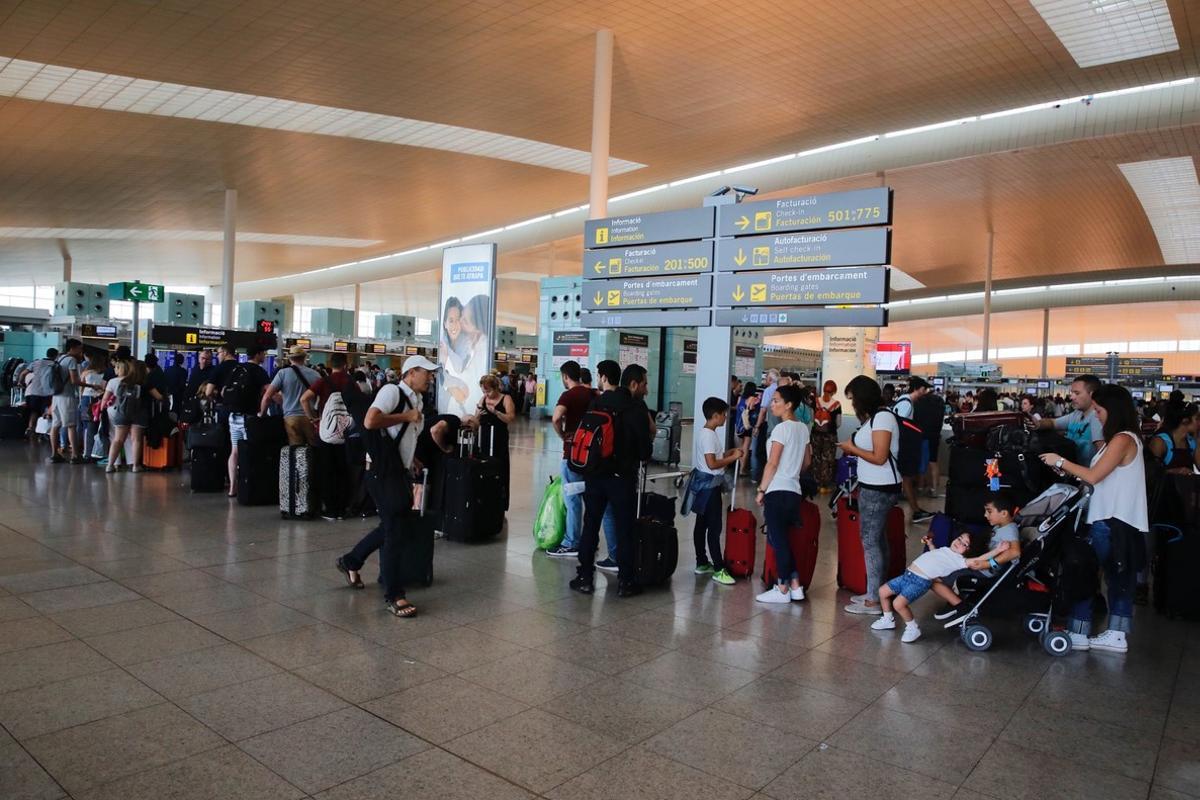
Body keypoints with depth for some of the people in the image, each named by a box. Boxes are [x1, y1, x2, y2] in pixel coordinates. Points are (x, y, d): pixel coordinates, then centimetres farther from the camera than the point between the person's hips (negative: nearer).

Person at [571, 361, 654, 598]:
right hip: (622, 477, -4)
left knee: (590, 525, 11)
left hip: (595, 474, 4)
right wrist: (649, 434, 9)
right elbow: (644, 452, -11)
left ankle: (584, 577, 16)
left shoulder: (596, 403, 3)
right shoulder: (638, 409, -11)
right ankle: (625, 582, 12)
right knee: (624, 530, 6)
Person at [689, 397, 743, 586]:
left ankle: (702, 563, 22)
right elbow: (712, 464, -24)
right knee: (715, 528, -8)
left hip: (704, 484, 11)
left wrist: (727, 453, 10)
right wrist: (733, 457, -16)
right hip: (709, 485, -11)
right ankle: (718, 569, -6)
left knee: (702, 524, 14)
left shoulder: (704, 433, 12)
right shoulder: (709, 435, -19)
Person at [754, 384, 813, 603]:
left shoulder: (781, 428, -13)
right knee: (782, 538, 15)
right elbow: (806, 462, 17)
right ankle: (795, 585, 17)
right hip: (794, 491, 8)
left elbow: (772, 464, -14)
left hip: (777, 491, -8)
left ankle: (783, 589, 5)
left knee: (777, 539, -1)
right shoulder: (803, 428, 10)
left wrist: (761, 490, -7)